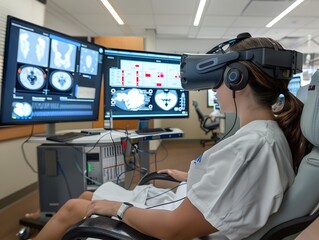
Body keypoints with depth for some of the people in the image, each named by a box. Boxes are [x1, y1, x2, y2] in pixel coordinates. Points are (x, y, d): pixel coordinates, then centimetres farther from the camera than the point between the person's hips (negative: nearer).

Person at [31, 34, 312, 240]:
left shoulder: (249, 146, -33)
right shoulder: (270, 132, -2)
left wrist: (117, 208, -14)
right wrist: (190, 177, 21)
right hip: (183, 205, 9)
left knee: (72, 208, 9)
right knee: (87, 195, 20)